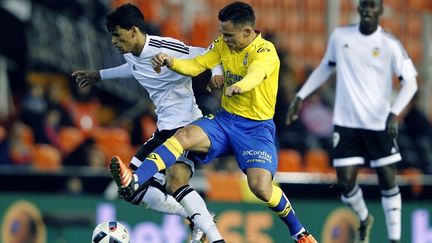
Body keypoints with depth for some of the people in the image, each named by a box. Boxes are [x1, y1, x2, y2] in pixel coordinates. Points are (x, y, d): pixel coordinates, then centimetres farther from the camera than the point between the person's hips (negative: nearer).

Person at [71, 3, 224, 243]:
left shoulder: (165, 48, -20)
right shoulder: (131, 55, 6)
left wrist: (217, 73, -36)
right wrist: (99, 75, 42)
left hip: (186, 126, -9)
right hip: (163, 131, 9)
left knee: (175, 180, -33)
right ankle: (197, 219, 14)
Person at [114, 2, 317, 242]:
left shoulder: (265, 52, -19)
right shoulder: (224, 44, 2)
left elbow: (255, 74, -40)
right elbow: (196, 66, -1)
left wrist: (237, 86, -64)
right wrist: (170, 62, -23)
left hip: (257, 127, -5)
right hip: (226, 119, 5)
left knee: (261, 187, -23)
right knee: (185, 135, -23)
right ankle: (133, 182, -40)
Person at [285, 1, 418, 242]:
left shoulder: (390, 44, -8)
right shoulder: (340, 36, 2)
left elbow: (410, 82, -10)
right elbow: (325, 68, 18)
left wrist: (394, 113, -24)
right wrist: (300, 97, 14)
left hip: (379, 124, -2)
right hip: (346, 123, 2)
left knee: (388, 181, -1)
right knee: (346, 183, -3)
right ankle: (365, 220, 27)